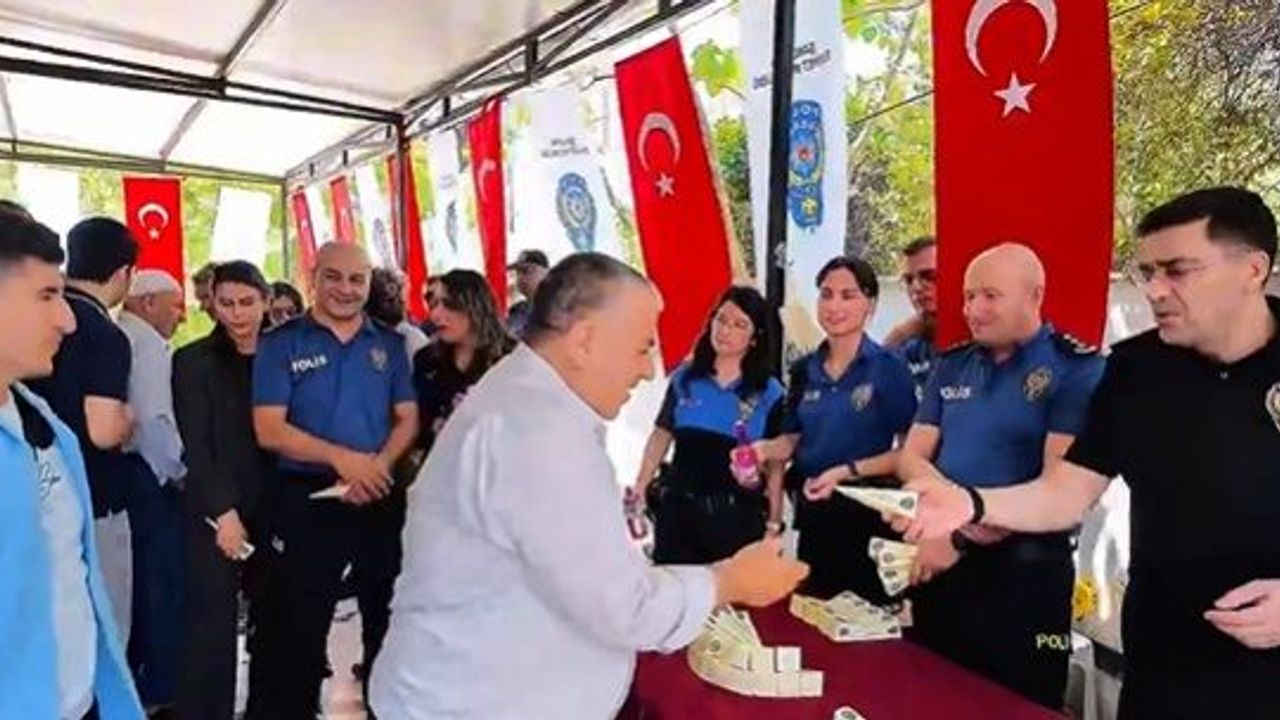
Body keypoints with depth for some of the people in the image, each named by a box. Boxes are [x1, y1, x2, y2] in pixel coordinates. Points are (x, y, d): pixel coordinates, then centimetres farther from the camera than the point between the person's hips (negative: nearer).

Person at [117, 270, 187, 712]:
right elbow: (154, 417, -23)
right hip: (147, 475, -9)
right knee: (162, 583, 2)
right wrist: (179, 472, -11)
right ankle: (160, 689, 11)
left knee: (129, 582, 18)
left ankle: (123, 682, 30)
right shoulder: (148, 342, -12)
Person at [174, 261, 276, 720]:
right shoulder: (193, 361, -1)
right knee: (213, 626, -2)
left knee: (273, 619, 10)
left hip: (274, 508, 3)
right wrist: (223, 510, -15)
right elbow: (195, 444, -6)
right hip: (216, 512, -3)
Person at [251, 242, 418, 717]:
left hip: (381, 499, 3)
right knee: (302, 625, 11)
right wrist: (340, 457, -20)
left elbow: (407, 417, 3)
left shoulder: (389, 343, 6)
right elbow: (269, 429, -9)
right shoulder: (281, 344, -2)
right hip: (307, 500, -2)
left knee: (389, 617, 15)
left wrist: (378, 466, -15)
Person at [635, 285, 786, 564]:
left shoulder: (770, 394, -3)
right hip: (678, 508, 2)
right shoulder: (684, 378, 3)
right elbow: (662, 434, 9)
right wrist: (641, 486, 3)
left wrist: (773, 523, -2)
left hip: (737, 516, -2)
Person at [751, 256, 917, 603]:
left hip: (867, 513, -4)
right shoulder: (804, 370, 5)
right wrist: (764, 450, -8)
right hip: (813, 512, 5)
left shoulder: (888, 367, -9)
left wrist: (846, 471, -20)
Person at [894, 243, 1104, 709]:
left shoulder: (1076, 368, -10)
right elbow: (911, 458, 5)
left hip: (1023, 571, -5)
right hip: (938, 563, 5)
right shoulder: (952, 365, 7)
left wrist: (959, 538, -17)